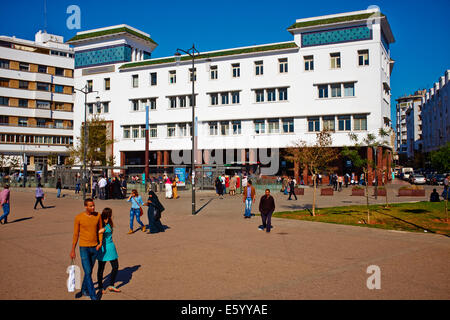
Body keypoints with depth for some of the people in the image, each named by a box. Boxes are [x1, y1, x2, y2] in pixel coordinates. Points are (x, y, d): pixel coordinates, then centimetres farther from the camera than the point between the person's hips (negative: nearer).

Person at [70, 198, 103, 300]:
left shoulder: (98, 215, -5)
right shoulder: (78, 217, -13)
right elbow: (75, 234, -5)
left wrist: (100, 242, -10)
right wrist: (72, 250, -1)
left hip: (95, 248, 4)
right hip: (84, 248, -4)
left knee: (89, 270, 17)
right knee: (88, 272, -7)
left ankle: (84, 289, 40)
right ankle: (93, 296, 1)